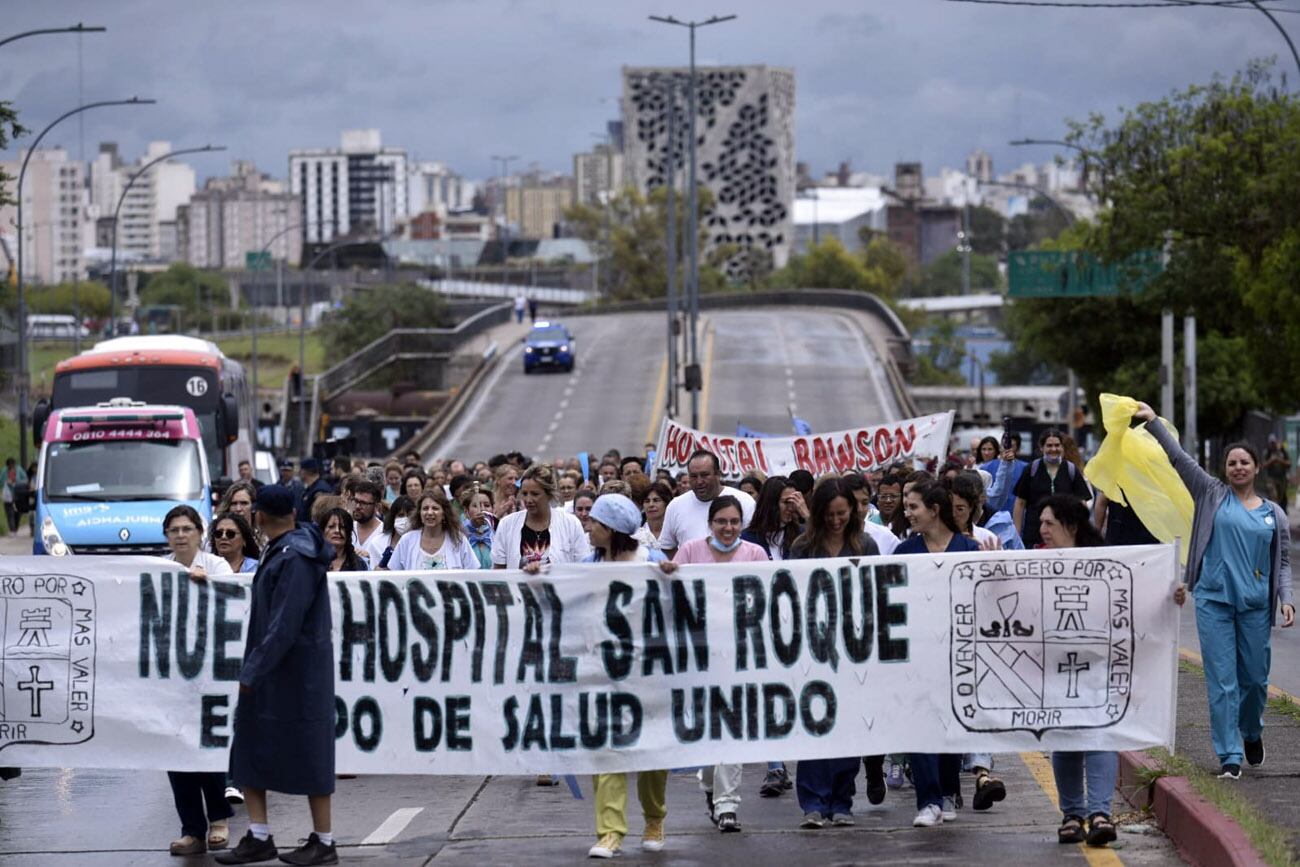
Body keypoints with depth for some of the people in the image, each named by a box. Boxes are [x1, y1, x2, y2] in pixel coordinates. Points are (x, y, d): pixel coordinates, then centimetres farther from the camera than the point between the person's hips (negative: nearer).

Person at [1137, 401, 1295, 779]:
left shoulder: (1274, 514, 10)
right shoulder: (1213, 496, 7)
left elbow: (1282, 563, 12)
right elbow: (1180, 460, 2)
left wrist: (1286, 599, -2)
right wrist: (1153, 423, -4)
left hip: (1255, 605, 2)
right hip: (1214, 599, -1)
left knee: (1255, 677, 7)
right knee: (1221, 680, -5)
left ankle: (1251, 733, 37)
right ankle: (1229, 756, -2)